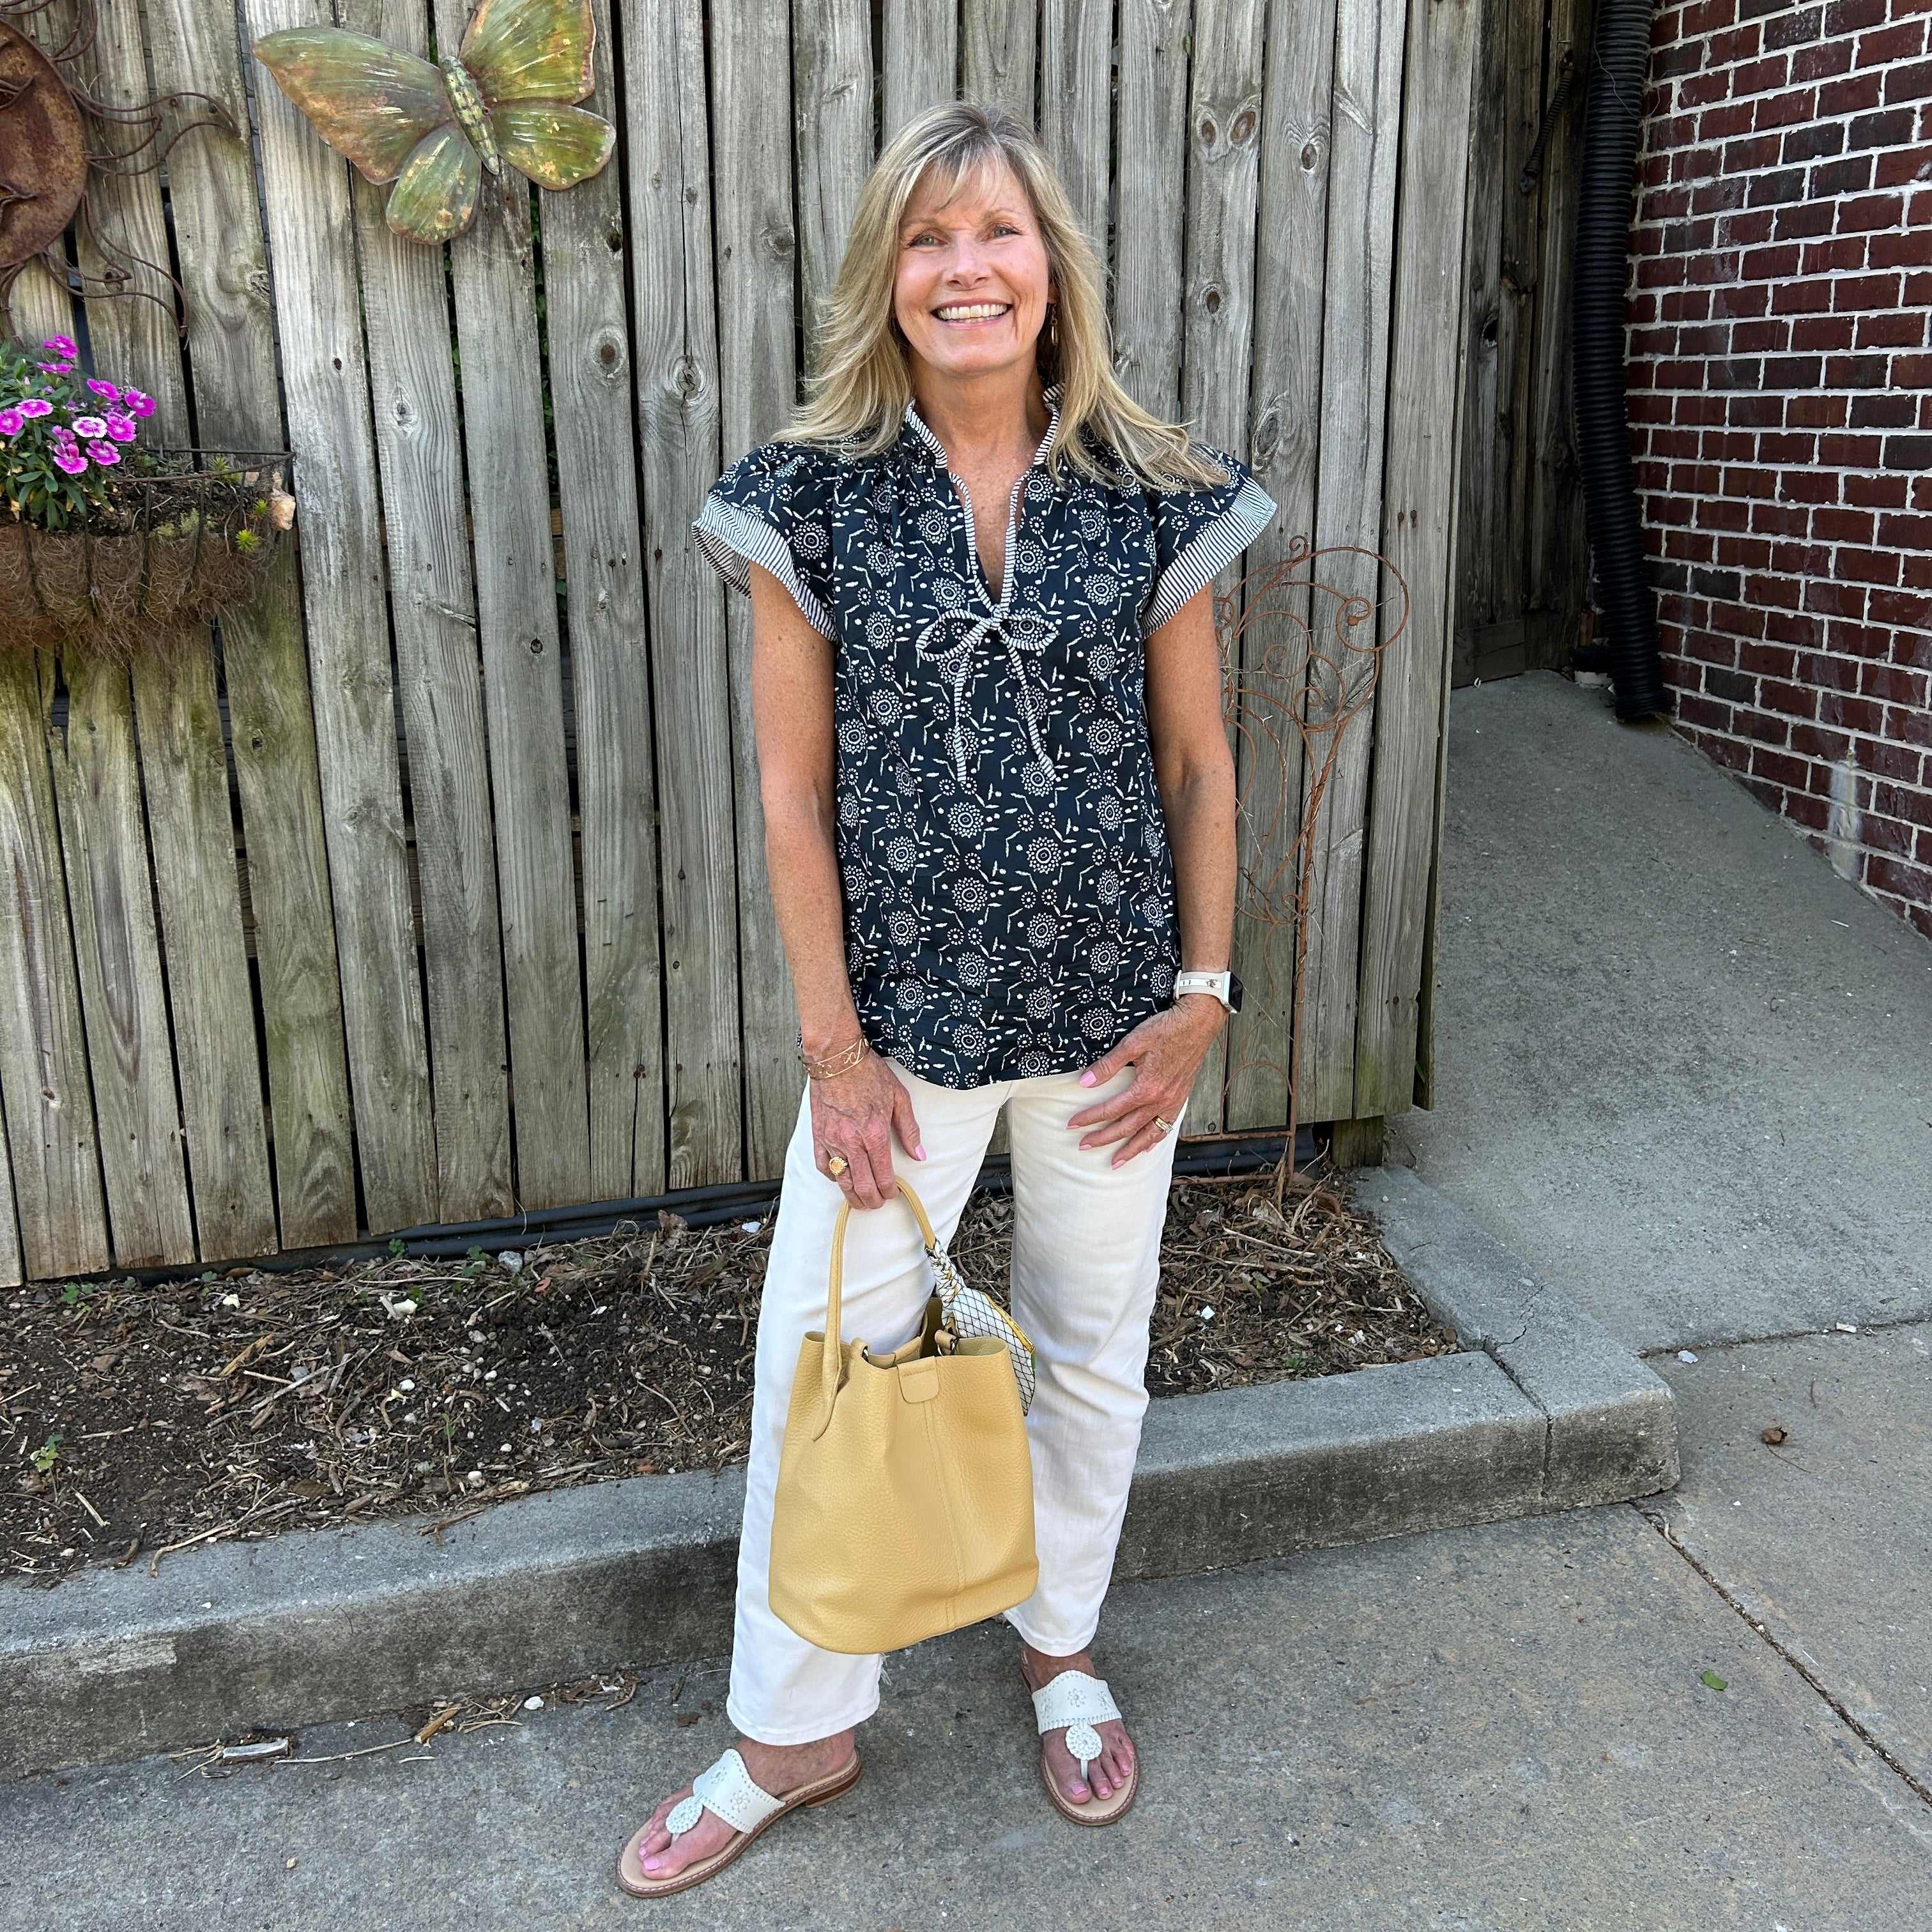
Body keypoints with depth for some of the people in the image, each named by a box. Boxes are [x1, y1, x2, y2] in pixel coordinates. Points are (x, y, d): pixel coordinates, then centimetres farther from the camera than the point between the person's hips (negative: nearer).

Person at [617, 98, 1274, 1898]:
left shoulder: (1154, 494, -3)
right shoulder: (811, 496, -6)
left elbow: (1197, 764, 3)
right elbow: (793, 790, -5)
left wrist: (1201, 994, 0)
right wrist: (834, 1042, -7)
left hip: (1108, 1009, 1)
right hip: (903, 1010, -1)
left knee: (1092, 1355, 16)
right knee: (814, 1366, 6)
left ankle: (1061, 1651, 43)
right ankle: (793, 1732, 30)